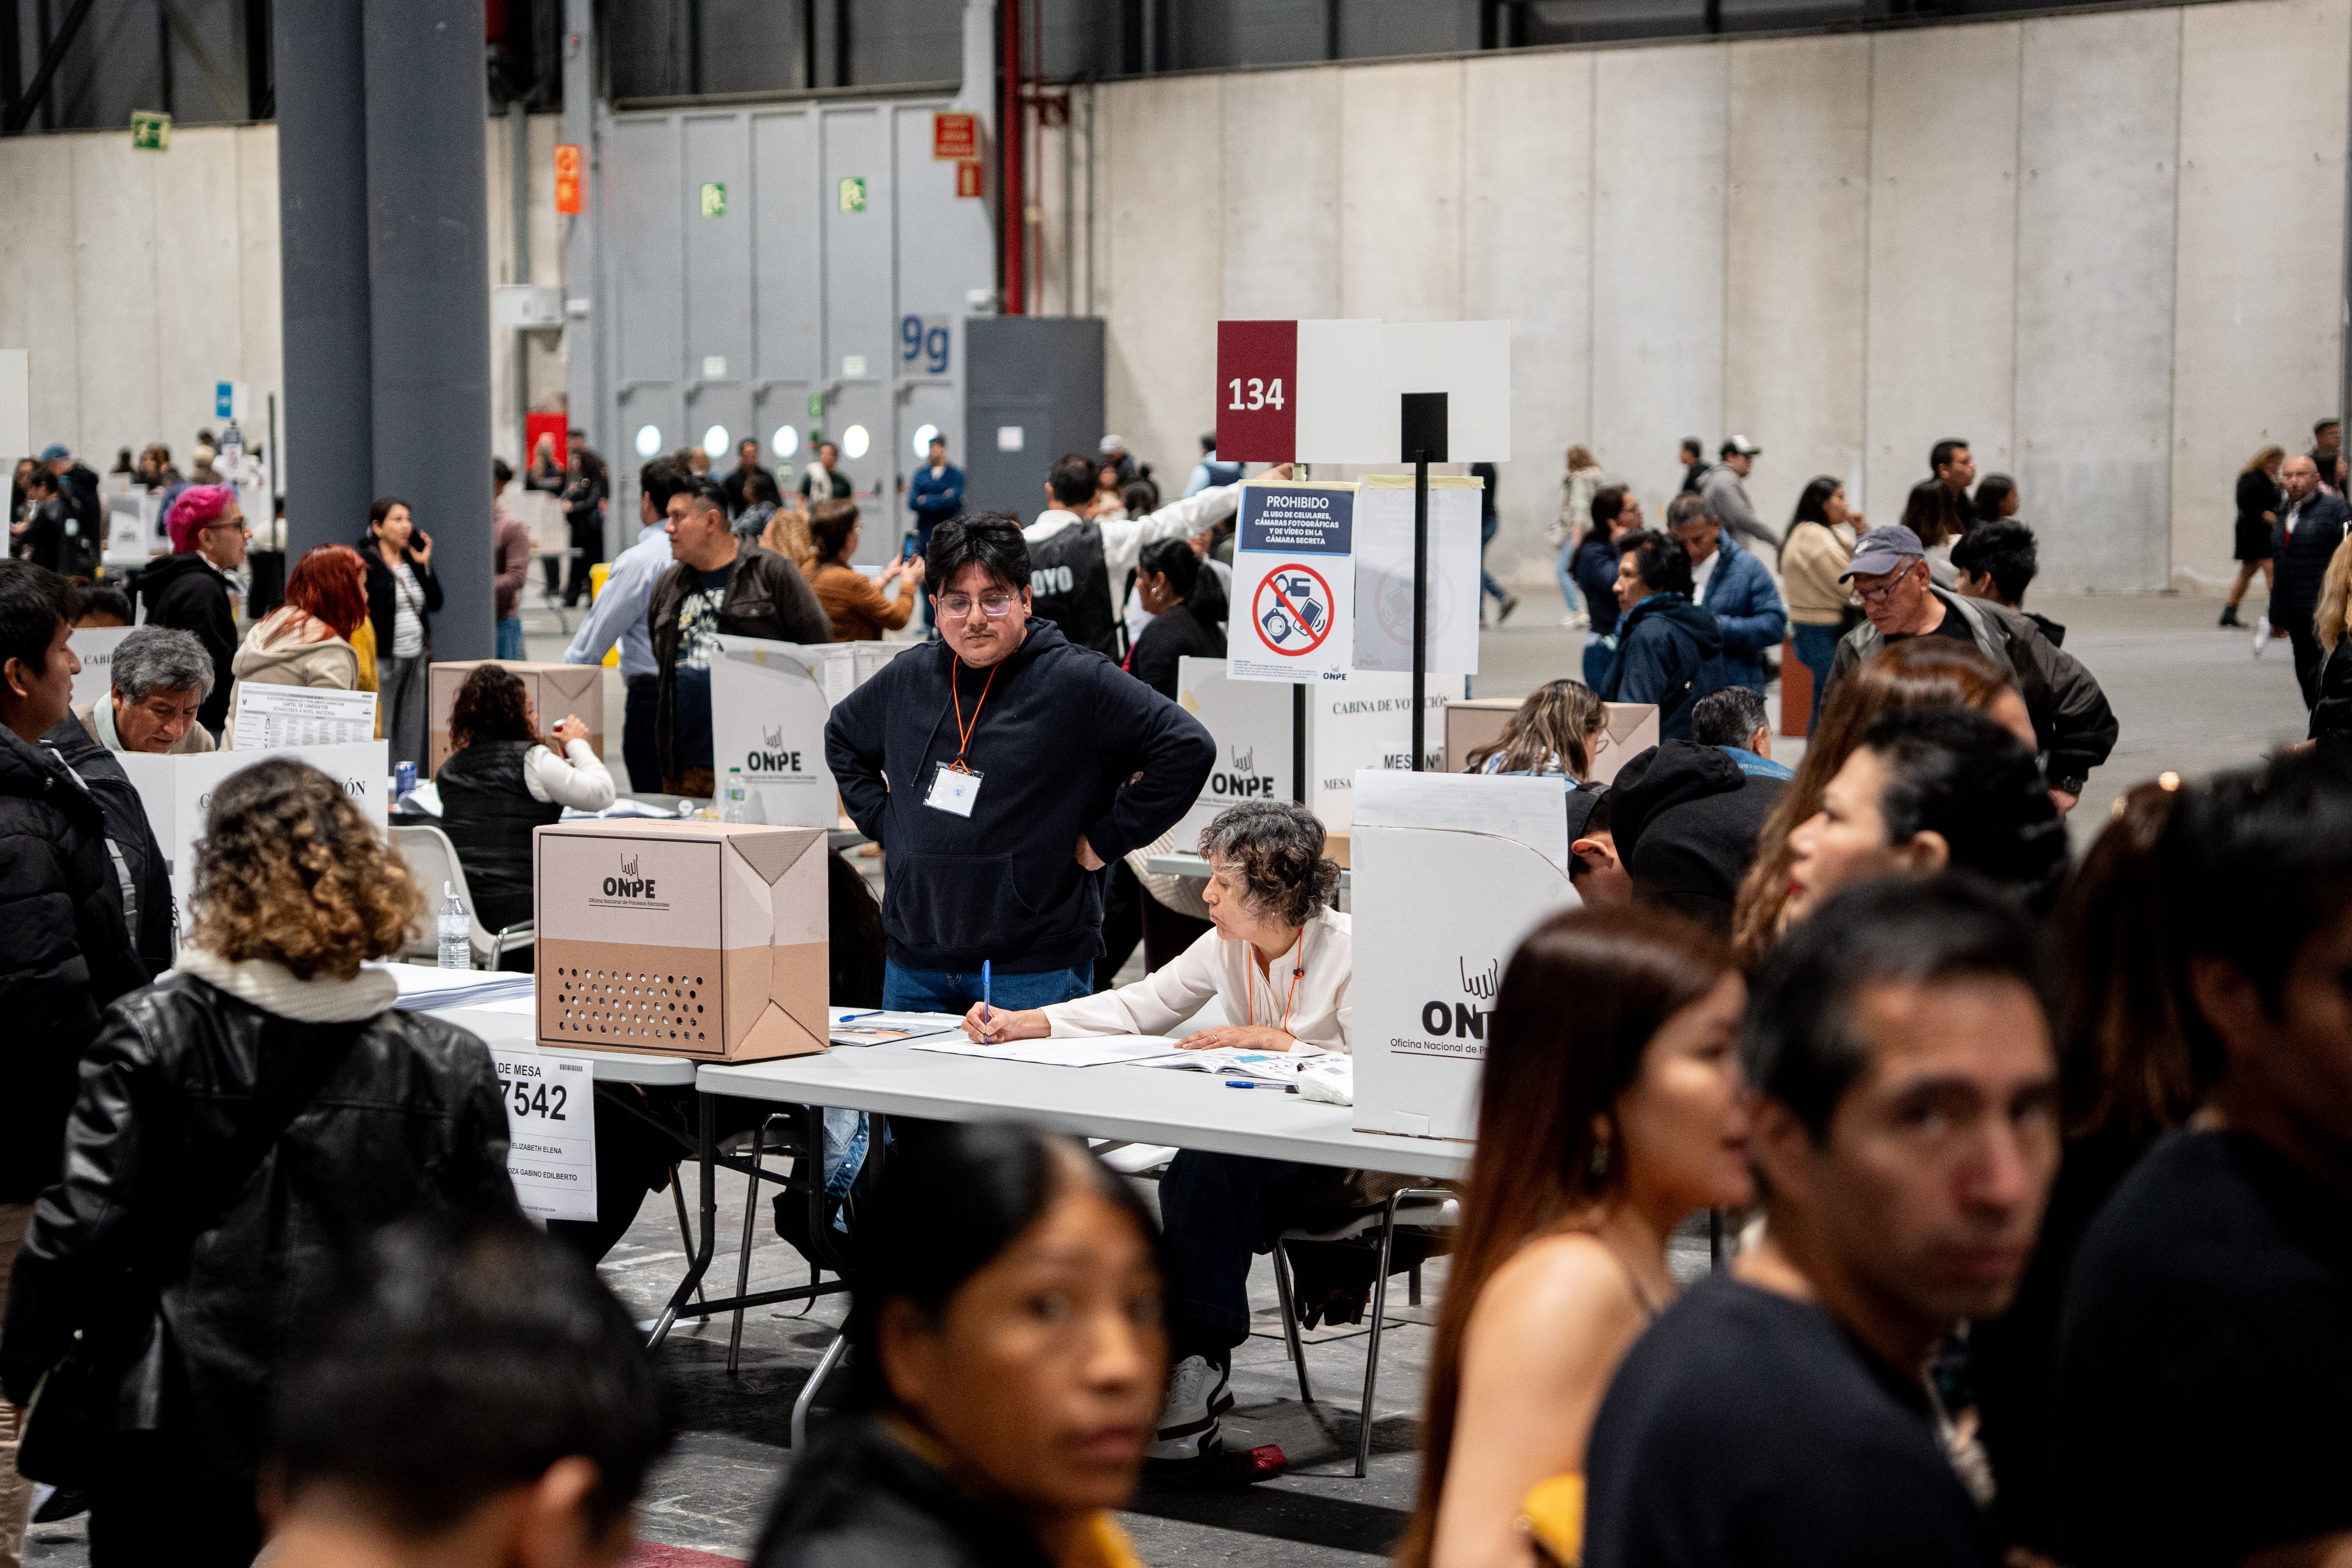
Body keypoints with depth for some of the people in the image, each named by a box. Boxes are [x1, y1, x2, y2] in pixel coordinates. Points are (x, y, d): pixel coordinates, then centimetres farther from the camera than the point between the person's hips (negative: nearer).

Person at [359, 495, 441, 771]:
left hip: (415, 659, 7)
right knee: (378, 736, -8)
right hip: (382, 660, -7)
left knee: (413, 738, 8)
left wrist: (425, 564, 1)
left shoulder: (413, 560, 14)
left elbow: (435, 603, 11)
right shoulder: (364, 563, -7)